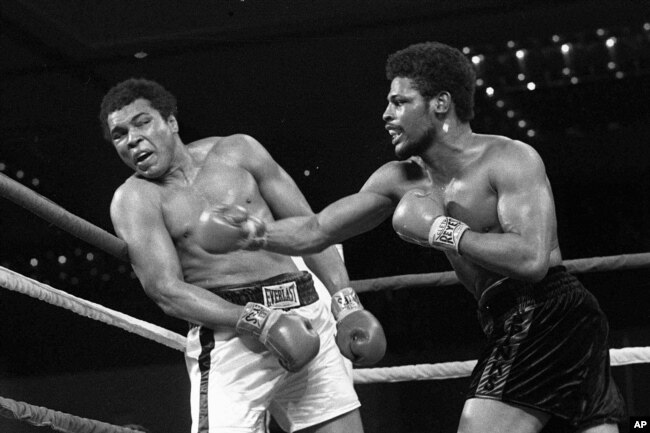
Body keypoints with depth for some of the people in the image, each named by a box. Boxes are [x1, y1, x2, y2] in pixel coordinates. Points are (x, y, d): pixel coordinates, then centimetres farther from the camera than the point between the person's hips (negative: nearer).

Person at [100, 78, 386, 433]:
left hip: (307, 315, 4)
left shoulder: (237, 151, 12)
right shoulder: (135, 199, 2)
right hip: (228, 334, -3)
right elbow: (166, 291, -9)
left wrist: (346, 303, 3)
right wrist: (260, 322, -20)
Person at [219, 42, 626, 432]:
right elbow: (316, 231, 14)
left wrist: (440, 230, -16)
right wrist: (241, 232, 4)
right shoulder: (403, 179, 12)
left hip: (548, 315, -8)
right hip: (512, 326, 8)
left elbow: (532, 258, -24)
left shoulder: (510, 159, -10)